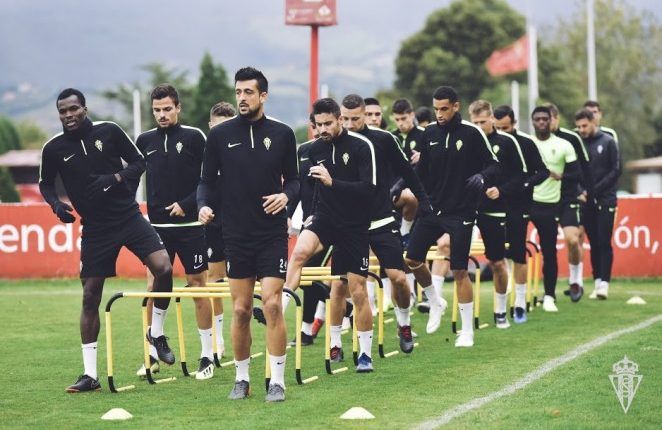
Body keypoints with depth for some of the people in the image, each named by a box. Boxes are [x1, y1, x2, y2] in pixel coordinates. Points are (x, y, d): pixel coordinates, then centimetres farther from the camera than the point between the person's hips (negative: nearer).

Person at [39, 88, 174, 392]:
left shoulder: (109, 131, -5)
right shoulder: (54, 148, -3)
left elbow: (138, 162, 4)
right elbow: (45, 183, 12)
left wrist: (114, 178, -14)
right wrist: (56, 204, -8)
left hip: (128, 216, -1)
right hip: (95, 227, 1)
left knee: (163, 267, -22)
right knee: (90, 296, 0)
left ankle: (157, 333, 3)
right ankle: (90, 374, 8)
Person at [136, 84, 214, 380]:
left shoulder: (194, 137, -4)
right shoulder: (145, 141, 6)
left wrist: (187, 204, -14)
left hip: (190, 225, -3)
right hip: (157, 226, 3)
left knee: (198, 285, 2)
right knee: (154, 287, 2)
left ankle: (207, 356, 8)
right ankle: (152, 355, 9)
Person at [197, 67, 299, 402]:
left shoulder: (282, 134, 3)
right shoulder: (220, 135, 3)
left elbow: (293, 179, 10)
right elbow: (207, 180, 8)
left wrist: (286, 195, -11)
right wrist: (204, 204, -11)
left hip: (272, 234, -1)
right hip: (236, 235, 1)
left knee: (272, 304, -10)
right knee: (241, 309, 3)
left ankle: (277, 381, -2)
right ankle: (241, 378, 17)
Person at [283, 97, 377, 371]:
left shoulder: (360, 146, -12)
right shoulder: (314, 150, 2)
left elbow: (369, 188, -21)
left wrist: (332, 182, -30)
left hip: (355, 225, -3)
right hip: (325, 218, 3)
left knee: (358, 290, -2)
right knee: (300, 250, -26)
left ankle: (365, 354, 13)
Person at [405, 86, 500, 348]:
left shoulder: (471, 133, -7)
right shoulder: (430, 133, 5)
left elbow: (494, 165, -4)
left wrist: (482, 177, -23)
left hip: (461, 212, -5)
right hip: (432, 208, 5)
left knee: (460, 271, -3)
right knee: (412, 259, -2)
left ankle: (467, 331, 7)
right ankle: (435, 303, 25)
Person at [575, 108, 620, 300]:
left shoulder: (608, 142, -1)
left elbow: (616, 171, -5)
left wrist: (596, 189, -13)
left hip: (605, 200, -3)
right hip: (588, 202, 3)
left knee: (604, 242, -7)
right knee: (594, 243, 5)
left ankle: (604, 283, -8)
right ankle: (597, 282, 9)